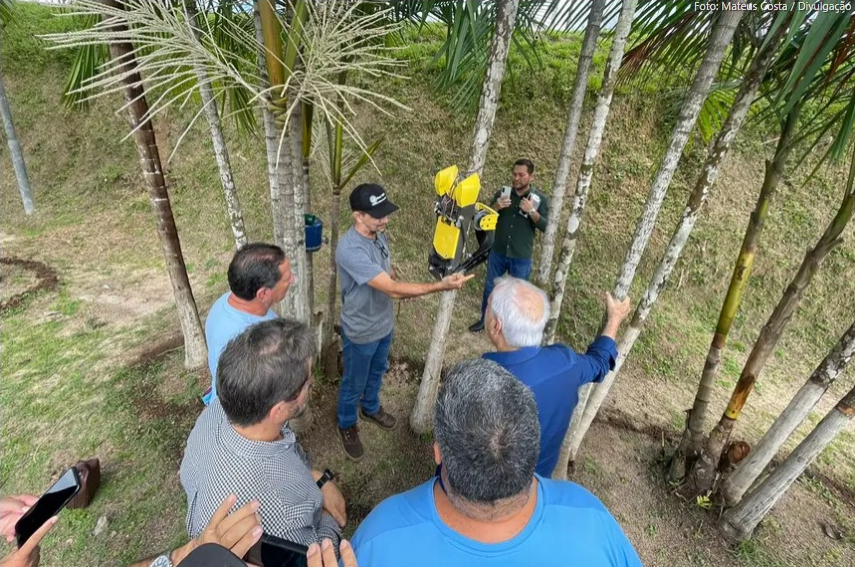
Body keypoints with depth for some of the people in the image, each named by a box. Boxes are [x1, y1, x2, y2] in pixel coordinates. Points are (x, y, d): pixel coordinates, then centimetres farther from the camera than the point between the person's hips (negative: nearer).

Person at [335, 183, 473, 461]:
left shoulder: (379, 235, -7)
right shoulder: (350, 249, -35)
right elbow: (393, 289, -38)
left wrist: (401, 287, -1)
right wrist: (441, 286, -39)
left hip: (384, 323, 7)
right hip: (360, 332, -7)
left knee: (377, 372, 29)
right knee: (354, 383, 17)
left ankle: (370, 408, 57)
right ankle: (347, 425, 44)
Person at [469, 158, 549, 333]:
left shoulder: (539, 199, -7)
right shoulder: (503, 192, -2)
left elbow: (546, 227, -11)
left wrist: (532, 211, -25)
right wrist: (495, 207, -20)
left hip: (521, 257, -2)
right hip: (498, 252, 2)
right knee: (490, 286, 16)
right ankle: (485, 319, 36)